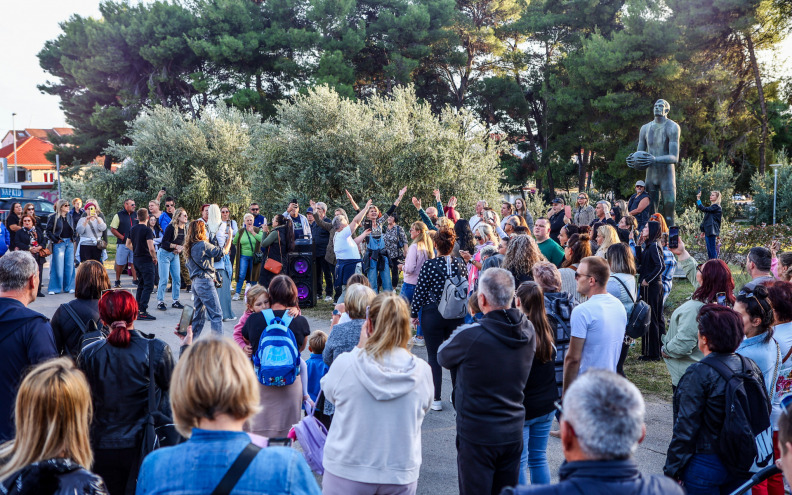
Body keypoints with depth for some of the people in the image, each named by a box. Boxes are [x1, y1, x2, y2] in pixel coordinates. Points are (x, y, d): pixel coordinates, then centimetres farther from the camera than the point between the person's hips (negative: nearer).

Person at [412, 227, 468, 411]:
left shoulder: (429, 265, -13)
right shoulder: (459, 264, -2)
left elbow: (420, 291, -10)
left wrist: (414, 313, 1)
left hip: (432, 314, -4)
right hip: (456, 315, 4)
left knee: (434, 356, 5)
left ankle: (436, 399, 7)